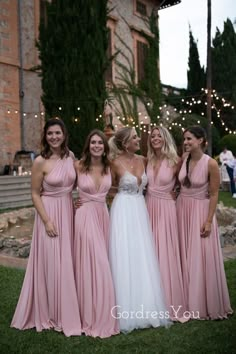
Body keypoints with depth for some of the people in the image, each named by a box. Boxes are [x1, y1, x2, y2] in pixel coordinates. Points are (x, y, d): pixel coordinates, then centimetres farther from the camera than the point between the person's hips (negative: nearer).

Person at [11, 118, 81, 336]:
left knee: (67, 262, 12)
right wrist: (47, 221, -14)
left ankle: (65, 311, 29)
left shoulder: (70, 156, 2)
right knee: (51, 263, 3)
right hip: (49, 213, -5)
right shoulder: (40, 162, -12)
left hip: (68, 212, 5)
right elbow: (35, 194, -9)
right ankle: (50, 313, 21)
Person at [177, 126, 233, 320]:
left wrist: (208, 221, -14)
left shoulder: (211, 163, -14)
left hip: (200, 211, -5)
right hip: (182, 210, 5)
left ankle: (206, 303, 19)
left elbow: (214, 194, -11)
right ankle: (189, 301, 26)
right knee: (185, 256, 11)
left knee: (202, 258, 1)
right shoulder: (183, 161, 1)